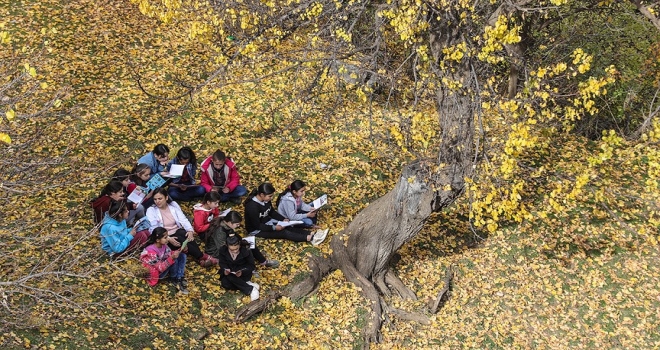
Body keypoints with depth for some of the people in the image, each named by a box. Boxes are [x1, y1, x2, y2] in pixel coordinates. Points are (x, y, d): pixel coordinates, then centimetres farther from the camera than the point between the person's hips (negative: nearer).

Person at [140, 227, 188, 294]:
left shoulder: (163, 245, -9)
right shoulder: (151, 252, -31)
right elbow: (160, 268, -31)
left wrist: (179, 251, -20)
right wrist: (172, 258, -41)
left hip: (163, 267, 8)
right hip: (156, 274, -8)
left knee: (182, 255, -4)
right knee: (174, 260, -29)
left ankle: (179, 279, -9)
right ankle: (173, 279, -1)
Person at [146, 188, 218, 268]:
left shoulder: (173, 205, 5)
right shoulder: (151, 210, -4)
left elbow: (183, 219, -2)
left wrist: (190, 230, -22)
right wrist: (168, 239, -28)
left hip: (177, 231, 3)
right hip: (165, 238, -3)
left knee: (187, 235, -32)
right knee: (181, 240, -33)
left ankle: (201, 259, -37)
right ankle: (203, 257, -33)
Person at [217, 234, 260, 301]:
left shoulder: (245, 251, -22)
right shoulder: (223, 250, -16)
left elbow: (251, 265, -14)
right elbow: (222, 263, -2)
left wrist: (242, 272, -34)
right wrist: (225, 270, -27)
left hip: (243, 272, -4)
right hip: (229, 272, 4)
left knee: (230, 277, -33)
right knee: (225, 283, -27)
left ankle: (251, 290, -27)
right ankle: (250, 289, -21)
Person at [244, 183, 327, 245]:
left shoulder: (265, 200, -6)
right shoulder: (252, 206, -31)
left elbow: (272, 212, 10)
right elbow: (257, 226, -26)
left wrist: (283, 219, -4)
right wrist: (274, 228, -26)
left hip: (267, 222, 8)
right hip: (257, 230, -8)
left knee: (289, 227, -13)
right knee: (284, 232, -22)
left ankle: (312, 235, -26)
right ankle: (310, 239, -31)